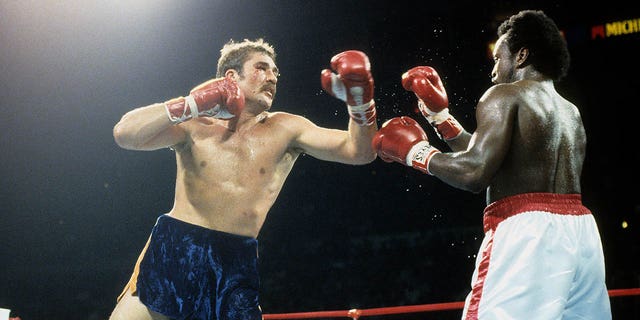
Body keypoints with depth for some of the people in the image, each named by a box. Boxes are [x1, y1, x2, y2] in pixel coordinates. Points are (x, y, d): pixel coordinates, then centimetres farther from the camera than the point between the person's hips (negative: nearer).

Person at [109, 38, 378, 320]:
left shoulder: (285, 130, 8)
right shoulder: (195, 123, 5)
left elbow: (360, 152, 1)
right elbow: (124, 134, -9)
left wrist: (359, 98, -15)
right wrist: (192, 105, -14)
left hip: (236, 265, 1)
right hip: (172, 253, -1)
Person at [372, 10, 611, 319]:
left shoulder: (505, 96, -1)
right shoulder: (572, 114, 24)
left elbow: (474, 173, -15)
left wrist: (415, 152, 1)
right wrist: (439, 114, 31)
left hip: (528, 233, -8)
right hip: (579, 231, 8)